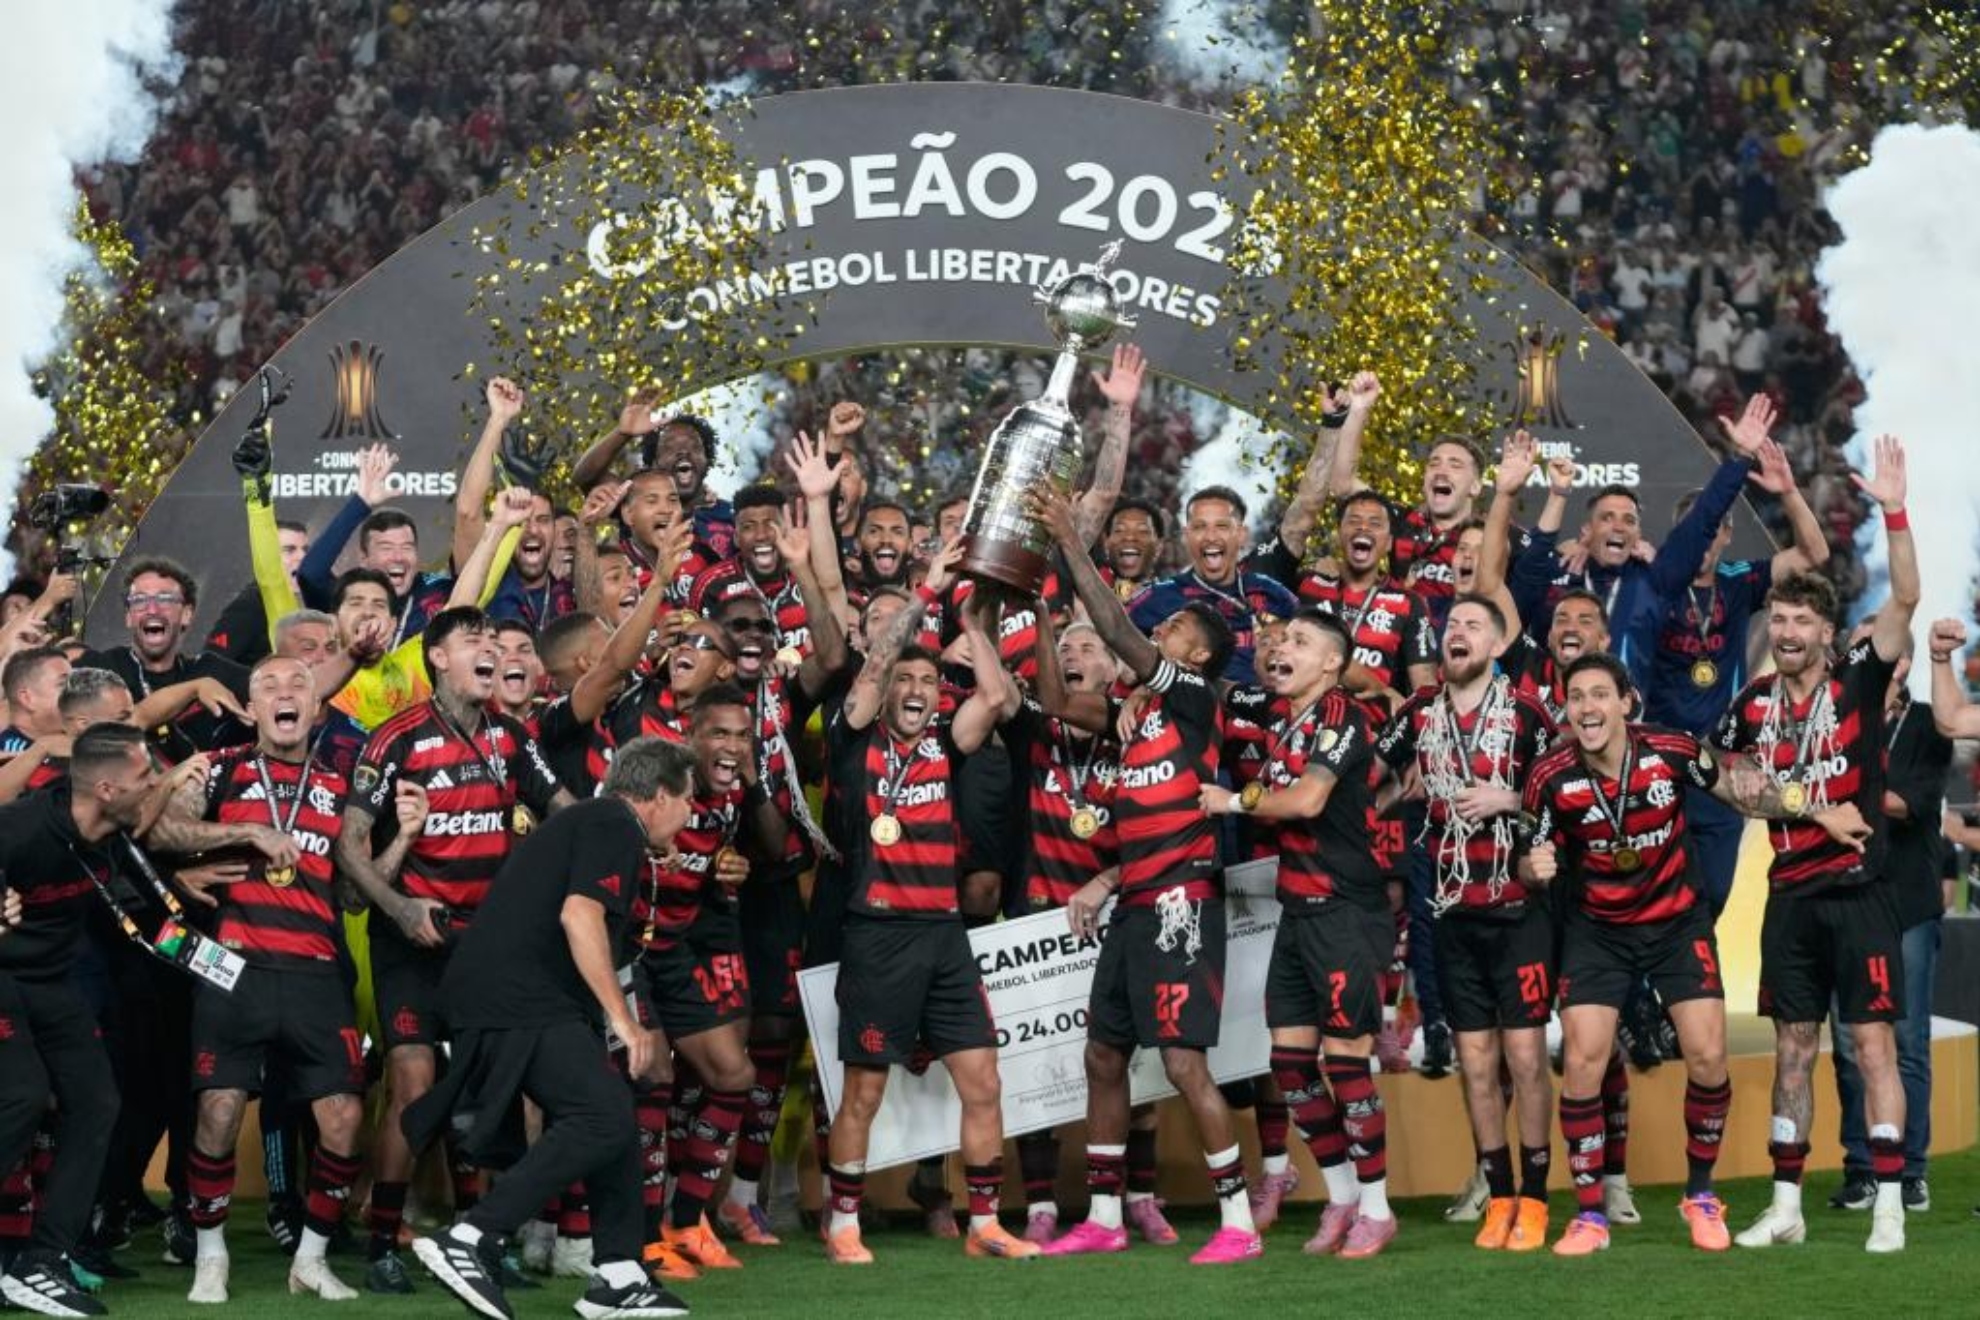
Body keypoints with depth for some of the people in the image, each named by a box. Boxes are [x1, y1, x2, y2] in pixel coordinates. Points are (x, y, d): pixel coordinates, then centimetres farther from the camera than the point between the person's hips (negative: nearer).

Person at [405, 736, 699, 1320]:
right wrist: (624, 1022, -17)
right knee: (604, 1118, -20)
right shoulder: (614, 825, -4)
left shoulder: (587, 820, 27)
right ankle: (466, 1240, -24)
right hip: (516, 999, -11)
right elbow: (579, 915, -18)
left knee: (614, 1118, 13)